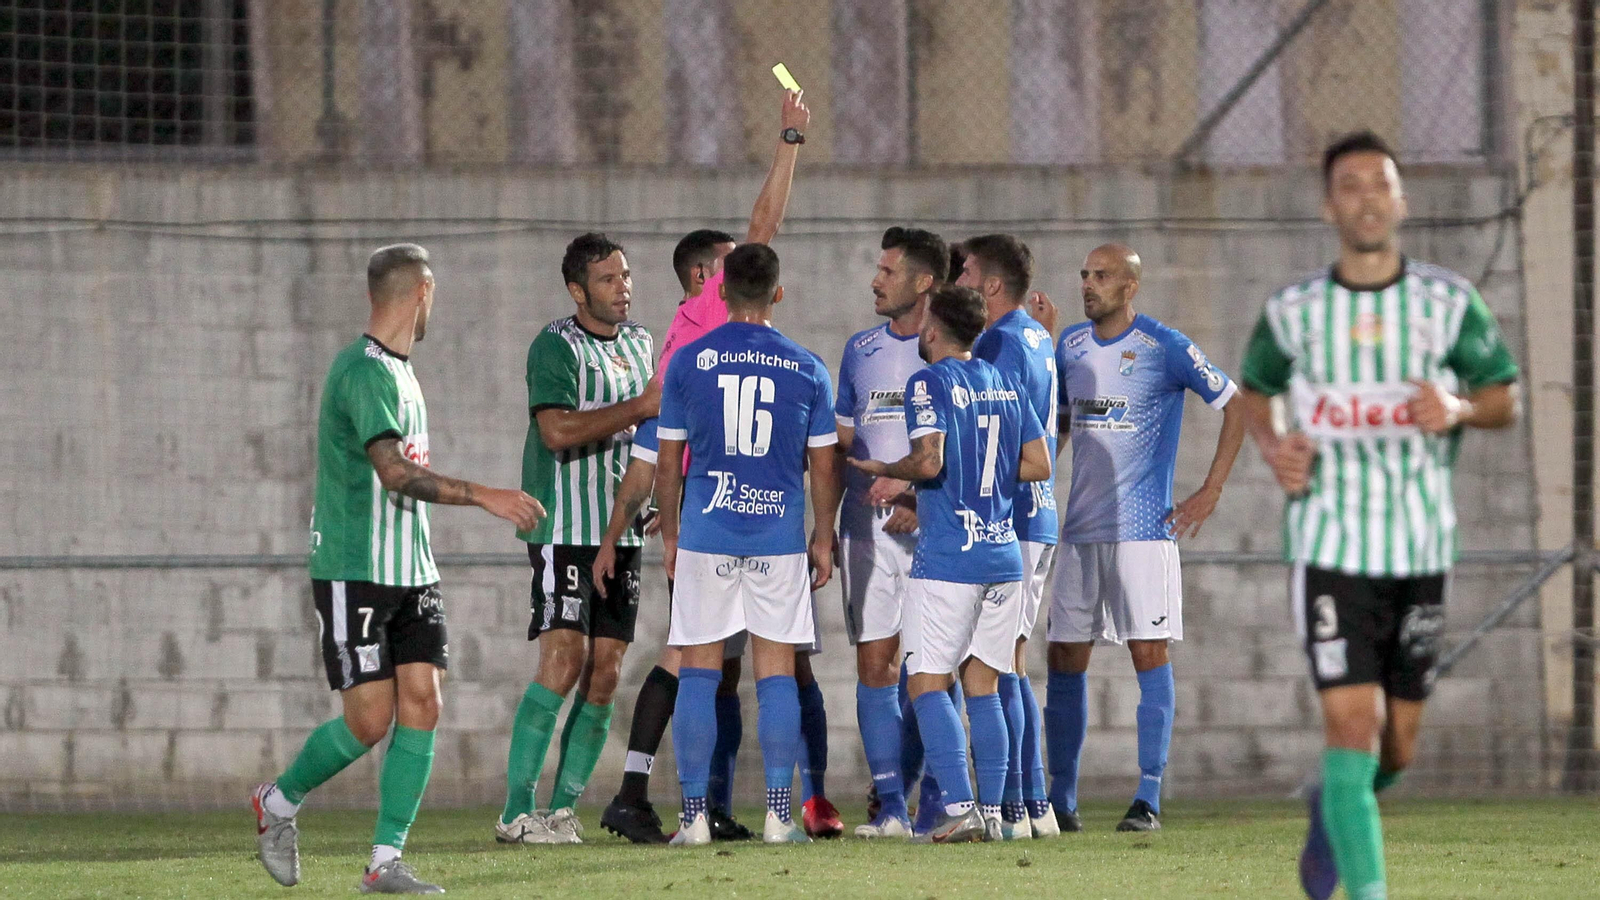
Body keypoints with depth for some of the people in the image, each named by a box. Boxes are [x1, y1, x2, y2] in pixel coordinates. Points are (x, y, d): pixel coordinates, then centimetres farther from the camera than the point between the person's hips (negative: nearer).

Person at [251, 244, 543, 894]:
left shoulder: (399, 371, 15)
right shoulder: (362, 371, -15)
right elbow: (394, 471, -25)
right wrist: (482, 496, -28)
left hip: (410, 572, 9)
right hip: (353, 573, -9)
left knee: (421, 705, -3)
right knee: (370, 719, -8)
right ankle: (279, 802, 17)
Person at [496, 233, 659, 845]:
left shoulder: (638, 342, 15)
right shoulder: (555, 346, -9)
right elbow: (557, 430, -23)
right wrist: (639, 408, -22)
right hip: (564, 528, -7)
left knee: (604, 676, 2)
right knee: (563, 662, -15)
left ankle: (562, 809, 6)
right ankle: (517, 811, -12)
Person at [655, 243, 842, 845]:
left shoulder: (688, 362, 0)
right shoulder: (807, 369, 1)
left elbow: (668, 464, 4)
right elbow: (823, 469, 5)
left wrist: (669, 535, 15)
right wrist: (824, 540, 15)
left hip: (705, 540, 0)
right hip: (780, 540, 0)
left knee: (698, 675, 4)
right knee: (777, 676, 4)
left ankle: (695, 816, 0)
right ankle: (778, 815, 0)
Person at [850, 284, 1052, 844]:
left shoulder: (930, 384, -8)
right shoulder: (1005, 385, 12)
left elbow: (929, 461, -20)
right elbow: (1039, 465, 12)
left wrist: (885, 471, -2)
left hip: (946, 560, -7)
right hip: (1003, 556, 7)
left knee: (927, 683, -4)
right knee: (982, 686, 10)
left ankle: (958, 809, -15)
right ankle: (991, 813, 6)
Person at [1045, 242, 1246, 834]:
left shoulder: (1164, 348, -6)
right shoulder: (1069, 346, 11)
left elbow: (1235, 405, -1)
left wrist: (1211, 491, -5)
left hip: (1143, 527, -6)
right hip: (1078, 529, 6)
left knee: (1149, 653, -7)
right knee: (1065, 660, 4)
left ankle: (1148, 798, -4)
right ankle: (1061, 800, 10)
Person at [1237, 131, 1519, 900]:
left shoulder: (1449, 303, 1)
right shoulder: (1294, 312, 1)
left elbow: (1505, 398, 8)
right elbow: (1253, 391, 17)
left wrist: (1459, 409, -14)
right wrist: (1273, 447, -4)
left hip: (1421, 548, 2)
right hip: (1331, 548, -2)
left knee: (1397, 749, 10)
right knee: (1351, 723, -15)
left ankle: (1331, 811, 42)